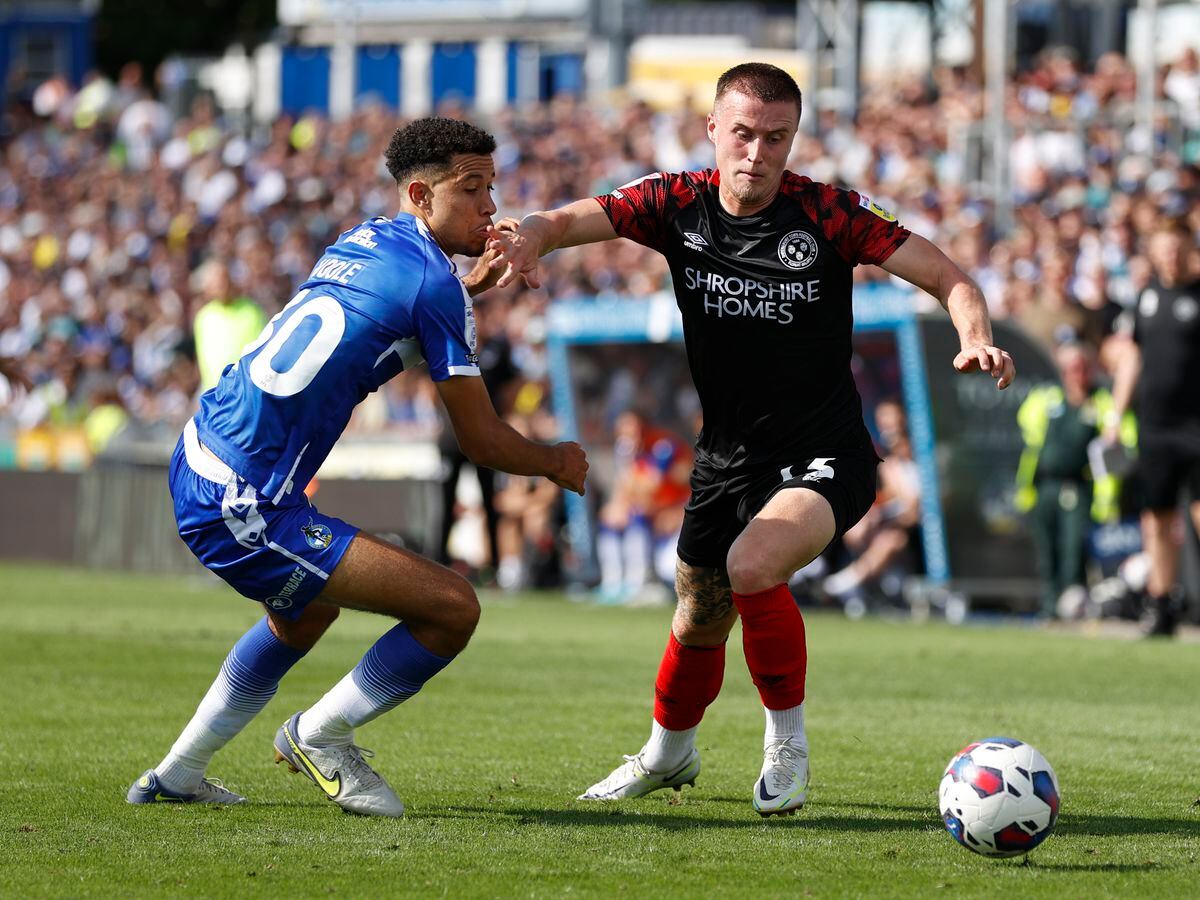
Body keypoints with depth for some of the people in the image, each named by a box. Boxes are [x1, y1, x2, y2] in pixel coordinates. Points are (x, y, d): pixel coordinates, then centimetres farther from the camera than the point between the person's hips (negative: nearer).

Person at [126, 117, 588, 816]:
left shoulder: (367, 241, 13)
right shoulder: (434, 283, -12)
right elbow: (483, 442, -6)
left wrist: (475, 281, 28)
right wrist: (557, 462, 13)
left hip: (198, 464, 10)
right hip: (243, 511, -10)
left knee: (310, 609, 38)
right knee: (454, 608, -13)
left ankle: (178, 773, 43)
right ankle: (320, 736, 7)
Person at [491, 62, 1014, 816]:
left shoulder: (828, 214, -15)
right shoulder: (678, 204, -6)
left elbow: (947, 277, -13)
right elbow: (570, 220, -14)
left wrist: (976, 339, -33)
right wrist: (530, 239, -38)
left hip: (823, 457, -4)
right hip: (727, 460, 4)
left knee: (753, 565, -31)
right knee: (698, 621, 16)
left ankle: (788, 747, -9)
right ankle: (669, 753, 48)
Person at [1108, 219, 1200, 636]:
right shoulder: (1149, 295, 13)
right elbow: (1134, 354, 21)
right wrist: (1116, 413, 18)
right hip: (1153, 425, 5)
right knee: (1157, 517, 6)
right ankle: (1161, 606, 13)